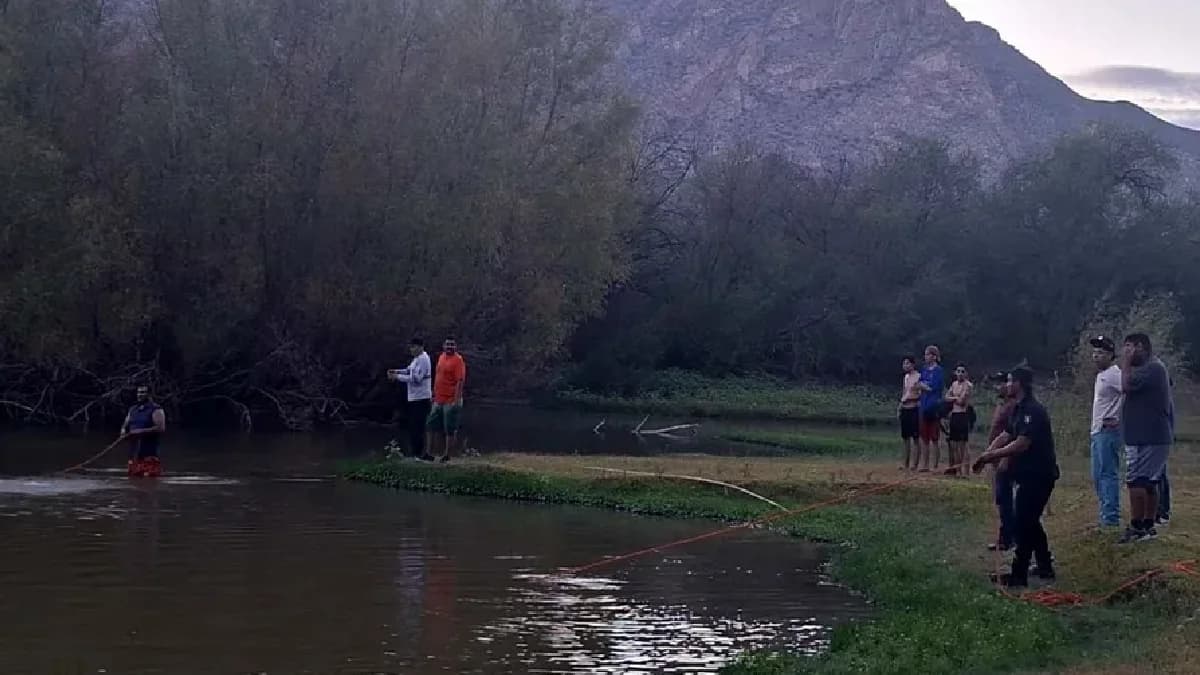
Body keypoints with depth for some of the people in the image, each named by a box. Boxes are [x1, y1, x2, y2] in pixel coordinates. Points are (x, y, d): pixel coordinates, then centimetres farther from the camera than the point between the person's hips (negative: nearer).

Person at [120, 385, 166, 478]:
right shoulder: (132, 410, 19)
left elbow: (161, 428, -15)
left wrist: (142, 431, -20)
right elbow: (125, 425, 22)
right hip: (134, 453, 7)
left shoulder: (156, 410, -4)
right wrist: (124, 431, -3)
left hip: (149, 454, -7)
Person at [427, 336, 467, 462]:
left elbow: (460, 381, -17)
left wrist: (457, 400, -23)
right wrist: (434, 394, 20)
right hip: (438, 400, 8)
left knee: (450, 429, -1)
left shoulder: (458, 360, -12)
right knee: (430, 426, 10)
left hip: (451, 401, -8)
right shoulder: (441, 357, 12)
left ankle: (447, 454, 6)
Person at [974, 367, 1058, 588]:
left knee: (1024, 522, -7)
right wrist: (986, 455, -3)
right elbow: (1005, 436, 11)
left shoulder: (1033, 410, -21)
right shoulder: (1019, 409, 12)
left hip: (1038, 475, -10)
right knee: (1030, 521, 18)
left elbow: (1021, 444, -26)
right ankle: (1045, 568, 28)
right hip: (1030, 474, 10)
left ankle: (1019, 575, -2)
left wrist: (991, 455, -20)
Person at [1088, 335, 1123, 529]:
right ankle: (1107, 515, 20)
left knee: (1107, 474, -10)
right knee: (1098, 476, 14)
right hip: (1098, 432, 11)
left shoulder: (1114, 375, -14)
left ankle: (1111, 518, -9)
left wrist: (1120, 419, -20)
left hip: (1108, 431, -11)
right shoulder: (1101, 375, 17)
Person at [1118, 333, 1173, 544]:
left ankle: (1136, 528, -10)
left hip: (1146, 438, -11)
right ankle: (1148, 526, 17)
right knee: (1149, 482, 13)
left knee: (1136, 481, -10)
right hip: (1154, 436, 11)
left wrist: (1125, 363, -12)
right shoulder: (1154, 367, 19)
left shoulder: (1151, 369, -16)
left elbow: (1126, 386, -22)